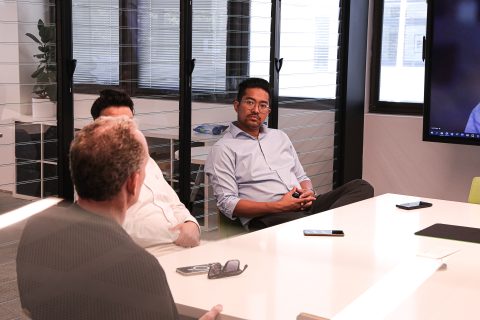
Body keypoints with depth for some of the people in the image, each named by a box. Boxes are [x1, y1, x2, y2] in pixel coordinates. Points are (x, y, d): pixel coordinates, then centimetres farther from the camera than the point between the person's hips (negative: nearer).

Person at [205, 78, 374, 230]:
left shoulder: (279, 137, 26)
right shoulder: (224, 148, 4)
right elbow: (227, 204, -5)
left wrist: (307, 192, 3)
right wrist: (278, 206, -15)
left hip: (302, 206, 8)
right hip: (265, 217, -7)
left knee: (361, 187, -18)